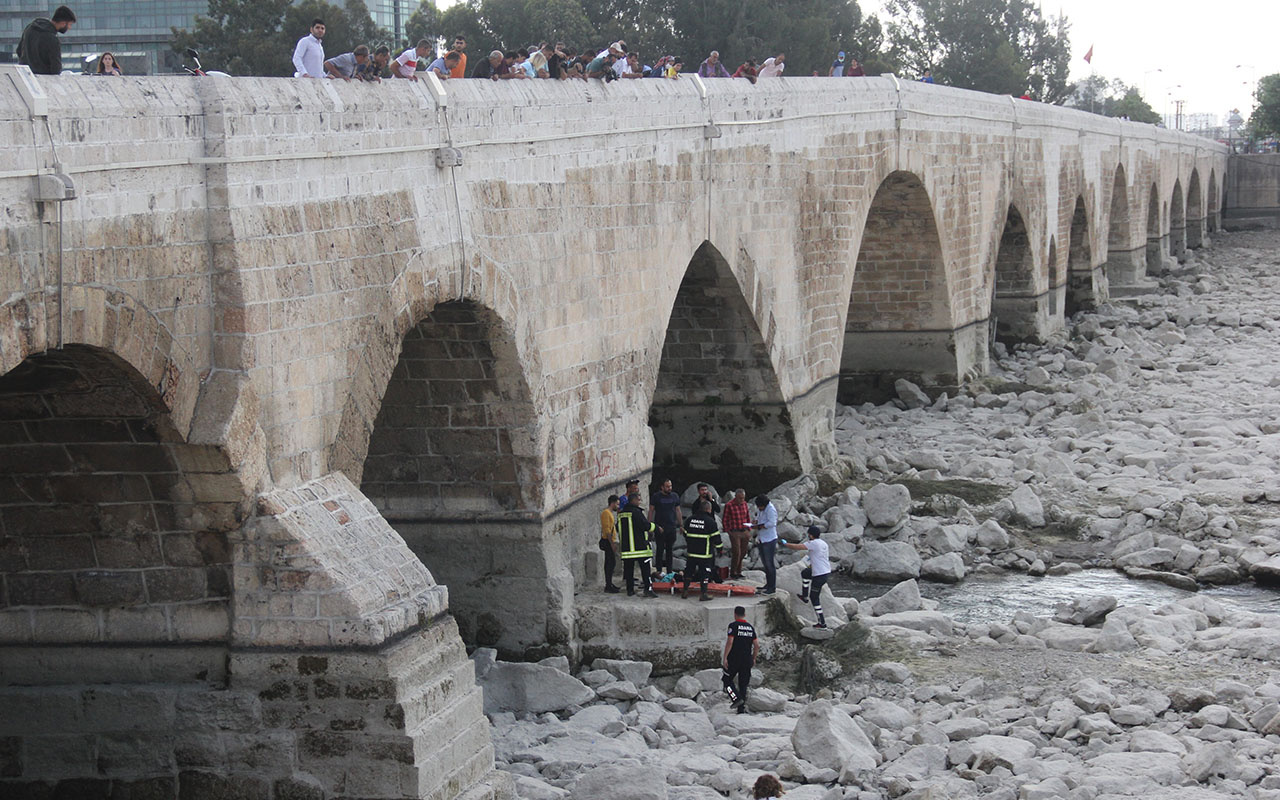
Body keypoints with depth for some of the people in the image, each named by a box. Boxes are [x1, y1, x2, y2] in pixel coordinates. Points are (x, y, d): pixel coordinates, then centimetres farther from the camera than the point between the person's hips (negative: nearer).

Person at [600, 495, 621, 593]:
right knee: (611, 563, -10)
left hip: (611, 542, 10)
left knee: (610, 563, 11)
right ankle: (608, 586, -10)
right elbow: (606, 529, -20)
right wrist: (612, 543, -21)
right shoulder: (606, 513, -14)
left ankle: (609, 584, 16)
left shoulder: (611, 513, 18)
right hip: (607, 541, -10)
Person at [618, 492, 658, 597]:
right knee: (645, 568, -2)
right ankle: (648, 589, -7)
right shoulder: (636, 512, -13)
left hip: (626, 546, 7)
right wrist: (653, 527, 1)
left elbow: (619, 529, 19)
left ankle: (630, 590, 9)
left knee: (628, 569, 9)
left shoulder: (621, 514, 12)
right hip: (640, 546, -7)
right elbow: (645, 525, -17)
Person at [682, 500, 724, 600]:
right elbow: (716, 538, -9)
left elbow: (685, 534, 17)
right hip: (705, 553, -5)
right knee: (705, 573, 1)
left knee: (689, 571, 15)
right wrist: (720, 548, 5)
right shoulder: (710, 521, -11)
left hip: (691, 551, 5)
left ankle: (685, 591, 18)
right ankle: (703, 594, 0)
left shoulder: (690, 520, 6)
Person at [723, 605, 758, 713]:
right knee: (743, 684, 9)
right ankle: (742, 708, 6)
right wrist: (753, 659, 18)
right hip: (747, 660, 5)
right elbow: (757, 645, 8)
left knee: (727, 680, 10)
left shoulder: (733, 625, -7)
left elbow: (730, 642, -16)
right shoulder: (750, 627, 10)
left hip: (734, 659, -5)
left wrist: (725, 658, -13)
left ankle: (736, 698, -11)